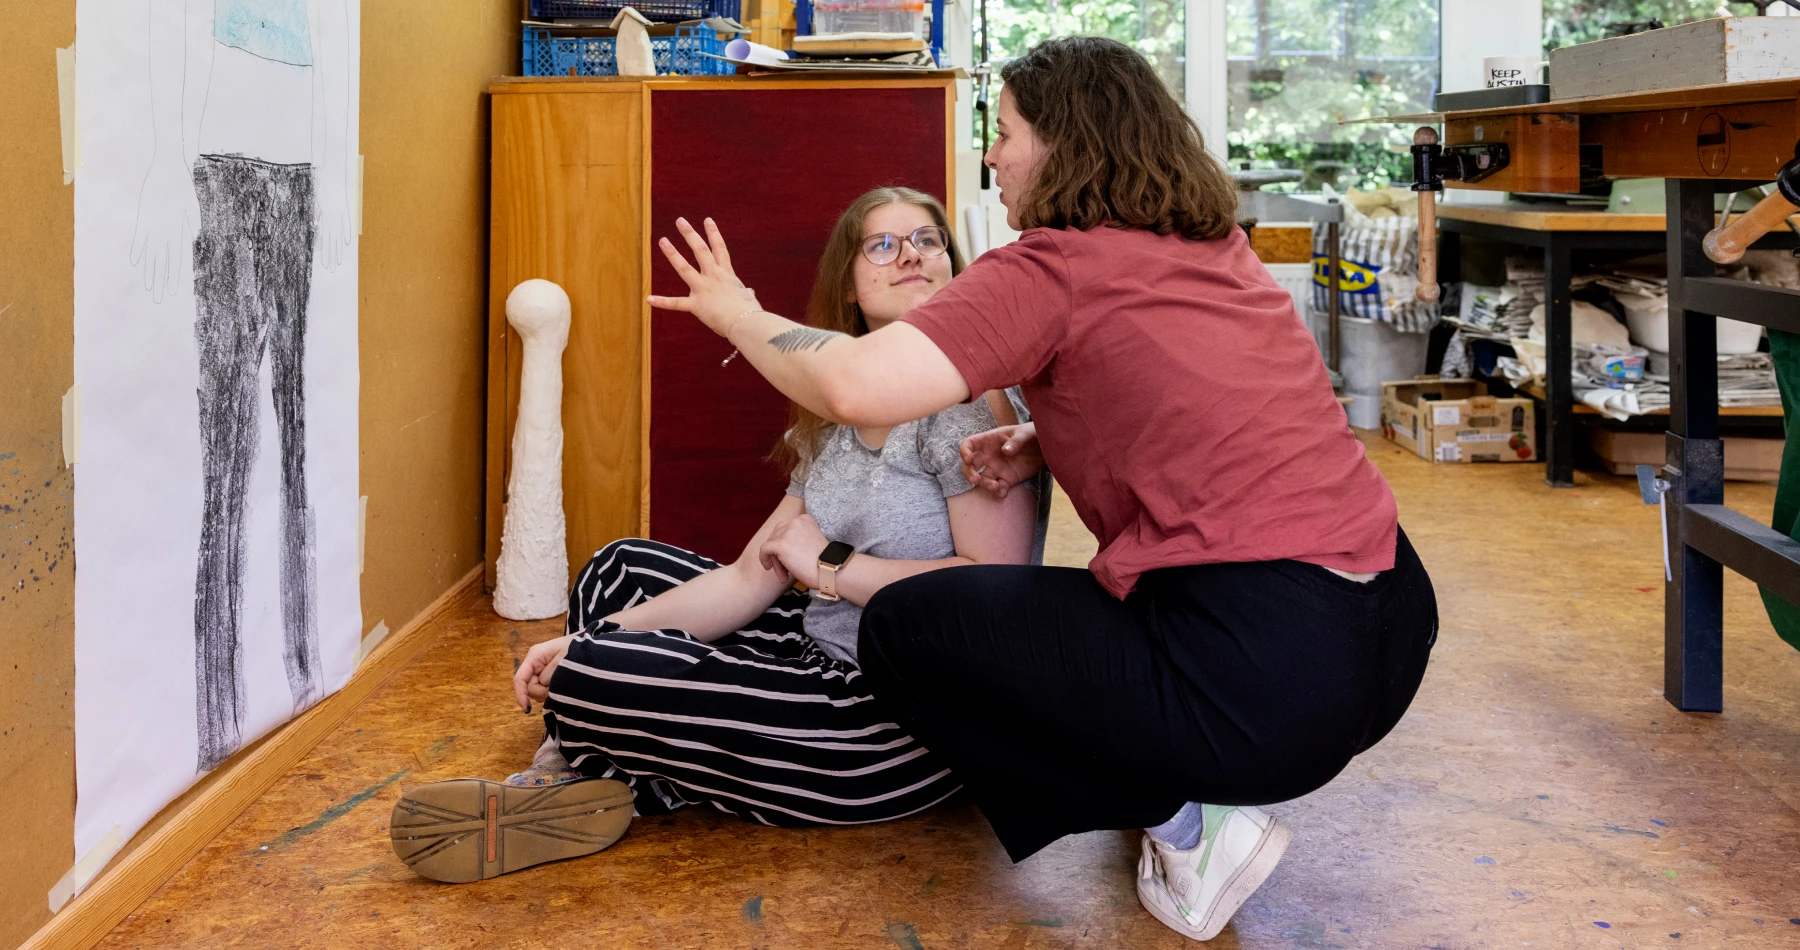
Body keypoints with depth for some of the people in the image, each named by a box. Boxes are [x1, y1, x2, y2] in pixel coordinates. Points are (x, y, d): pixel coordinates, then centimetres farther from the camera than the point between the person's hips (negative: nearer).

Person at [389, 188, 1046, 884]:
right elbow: (751, 578, 7)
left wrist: (831, 566, -14)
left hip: (907, 727, -9)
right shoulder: (837, 424, 11)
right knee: (622, 567, 17)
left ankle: (620, 784, 13)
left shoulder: (968, 400, -14)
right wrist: (593, 640, -3)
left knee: (587, 683, -20)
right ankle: (572, 768, 6)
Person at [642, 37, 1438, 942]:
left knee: (899, 628, 7)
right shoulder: (1219, 250, 15)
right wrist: (1044, 440, 13)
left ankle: (1185, 823, 3)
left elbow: (857, 386, -20)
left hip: (1261, 681, -8)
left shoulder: (1051, 271, -8)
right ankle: (1202, 782, 21)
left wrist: (740, 314, 0)